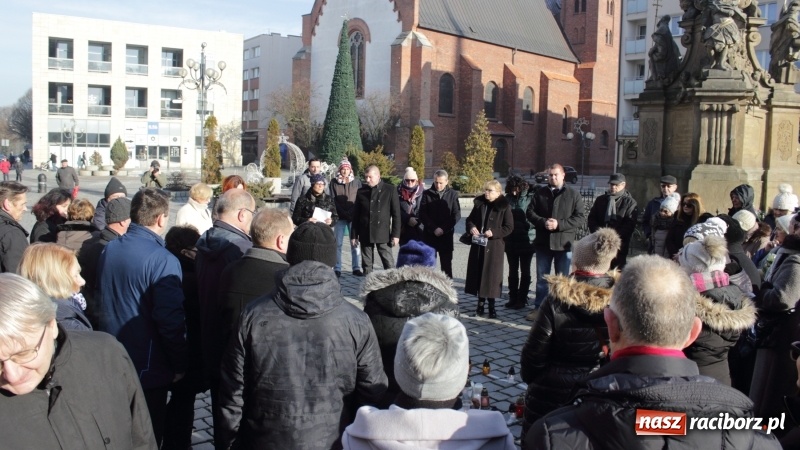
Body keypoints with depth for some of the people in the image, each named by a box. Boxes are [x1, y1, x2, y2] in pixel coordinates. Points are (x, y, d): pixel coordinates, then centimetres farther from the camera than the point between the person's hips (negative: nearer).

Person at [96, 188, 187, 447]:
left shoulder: (109, 250, 0)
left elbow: (100, 300, 11)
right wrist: (180, 364, -11)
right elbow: (171, 320, -23)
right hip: (148, 366, -7)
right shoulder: (162, 260, -22)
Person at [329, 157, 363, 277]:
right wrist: (344, 213, -11)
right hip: (340, 217, 0)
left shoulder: (356, 182, 6)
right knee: (338, 243, 0)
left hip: (354, 217, 0)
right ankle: (337, 268, 4)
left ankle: (356, 268, 4)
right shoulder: (334, 182, 4)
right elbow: (333, 200, -1)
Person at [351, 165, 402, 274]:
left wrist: (396, 234, -5)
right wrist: (354, 235, 6)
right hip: (365, 234, 2)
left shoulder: (390, 190, 0)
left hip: (383, 234, -2)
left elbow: (396, 214, -1)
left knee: (389, 264, -2)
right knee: (366, 264, 7)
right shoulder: (361, 191, 6)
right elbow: (355, 215, 9)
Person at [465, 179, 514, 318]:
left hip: (494, 246, -4)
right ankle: (481, 303, 21)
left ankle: (491, 305, 13)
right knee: (478, 273, 7)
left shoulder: (504, 206, -6)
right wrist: (471, 227, -5)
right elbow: (470, 219, 16)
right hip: (478, 244, 4)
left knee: (491, 274, 0)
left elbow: (509, 227, -6)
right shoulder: (479, 203, 7)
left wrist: (494, 233, -19)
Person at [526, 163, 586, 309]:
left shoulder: (573, 194, 0)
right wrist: (543, 222, -15)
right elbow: (530, 212, 4)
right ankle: (538, 308, 22)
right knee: (541, 278, 12)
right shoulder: (539, 193, 7)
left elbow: (580, 217, -6)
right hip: (543, 242, 2)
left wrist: (559, 224, -18)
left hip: (564, 243, -2)